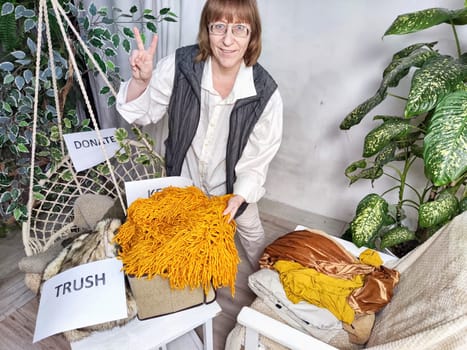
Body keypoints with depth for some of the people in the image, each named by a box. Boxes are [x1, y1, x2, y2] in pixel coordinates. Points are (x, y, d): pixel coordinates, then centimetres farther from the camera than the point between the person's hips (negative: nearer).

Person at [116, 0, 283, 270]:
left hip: (233, 181, -1)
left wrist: (240, 195, -27)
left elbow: (259, 155, -16)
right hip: (186, 173, 2)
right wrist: (141, 80, -33)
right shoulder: (179, 66, -24)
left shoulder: (266, 93, -25)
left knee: (250, 229, 25)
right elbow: (145, 114, -13)